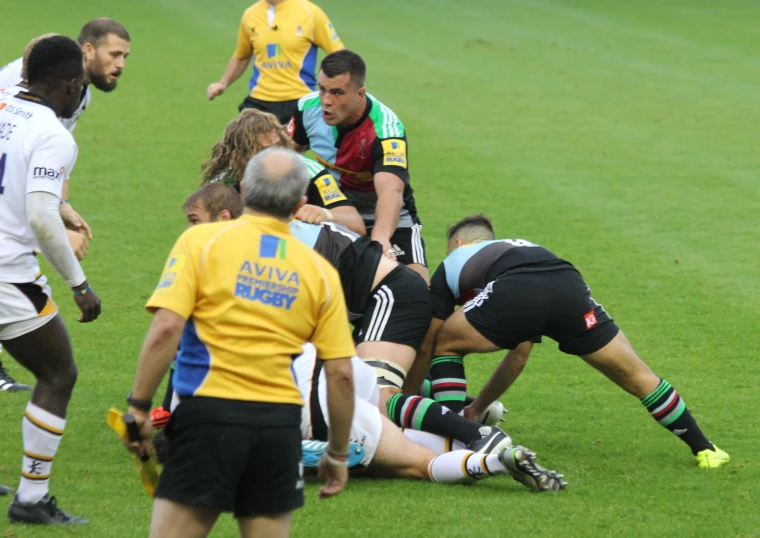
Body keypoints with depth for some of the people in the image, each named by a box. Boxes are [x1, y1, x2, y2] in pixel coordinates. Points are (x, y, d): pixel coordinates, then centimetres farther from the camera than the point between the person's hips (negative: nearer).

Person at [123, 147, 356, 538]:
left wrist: (139, 407, -3)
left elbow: (165, 330, -11)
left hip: (210, 411, -3)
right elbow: (341, 374, 7)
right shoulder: (319, 271, 9)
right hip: (280, 422, 3)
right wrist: (338, 454, 17)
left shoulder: (201, 241, 1)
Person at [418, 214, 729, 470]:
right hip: (569, 286, 4)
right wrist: (477, 407, 58)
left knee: (445, 346, 23)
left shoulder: (450, 265, 36)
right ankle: (703, 449, 25)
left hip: (516, 295, -4)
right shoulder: (522, 248, 47)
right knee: (636, 377, 20)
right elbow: (519, 354, 51)